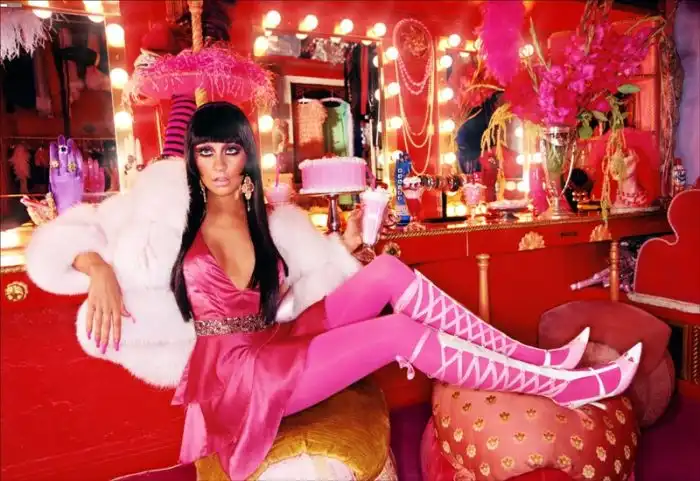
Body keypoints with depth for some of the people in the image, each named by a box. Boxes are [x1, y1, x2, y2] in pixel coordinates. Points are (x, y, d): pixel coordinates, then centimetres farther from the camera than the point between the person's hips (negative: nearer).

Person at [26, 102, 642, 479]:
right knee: (403, 332, -21)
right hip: (233, 373, -5)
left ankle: (534, 359, -11)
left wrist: (346, 244, -4)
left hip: (279, 345, 5)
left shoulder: (274, 220, 10)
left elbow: (292, 300, 9)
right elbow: (59, 239, -3)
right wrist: (98, 268, -23)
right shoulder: (165, 201, -1)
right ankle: (564, 385, -10)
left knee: (390, 271, -17)